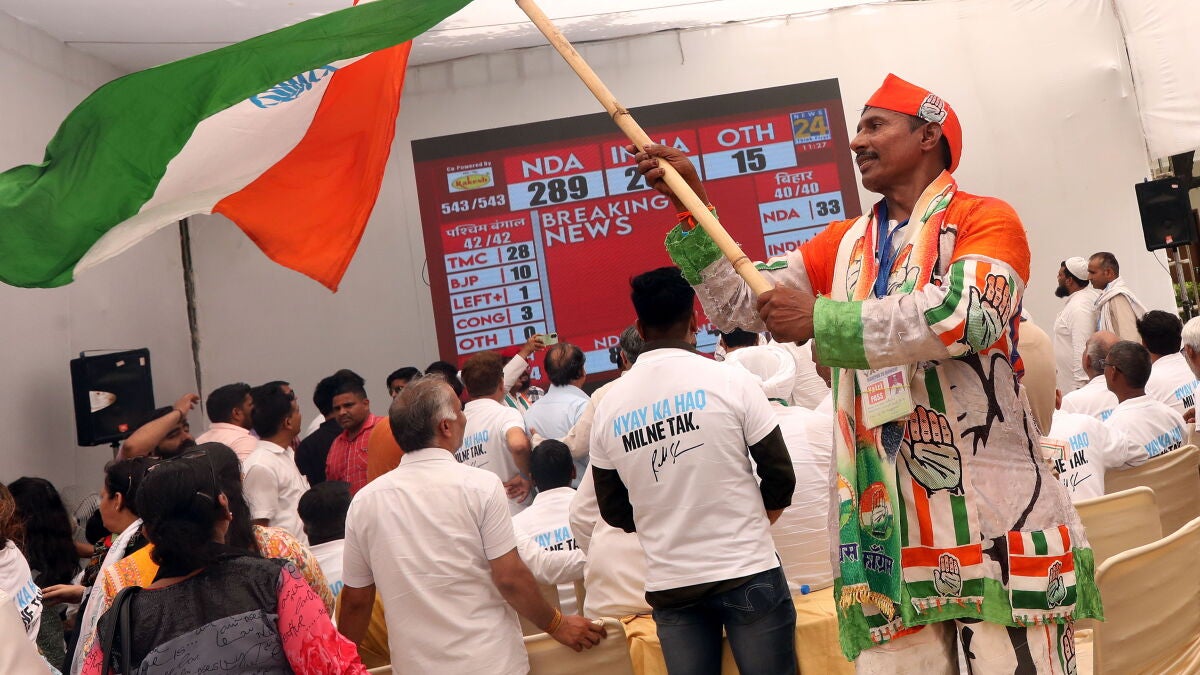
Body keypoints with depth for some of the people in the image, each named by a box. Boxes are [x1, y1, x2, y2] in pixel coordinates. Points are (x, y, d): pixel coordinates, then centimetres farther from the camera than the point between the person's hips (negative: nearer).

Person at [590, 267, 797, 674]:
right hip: (748, 572, -2)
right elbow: (780, 477, -4)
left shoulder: (608, 407, 0)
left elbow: (614, 512, 8)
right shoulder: (729, 381, -8)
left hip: (669, 584, 3)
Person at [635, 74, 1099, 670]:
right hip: (887, 520, 4)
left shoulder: (986, 220, 3)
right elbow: (739, 304, 14)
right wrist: (691, 206, 5)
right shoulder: (842, 245, 18)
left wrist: (819, 319, -17)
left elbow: (964, 314, -17)